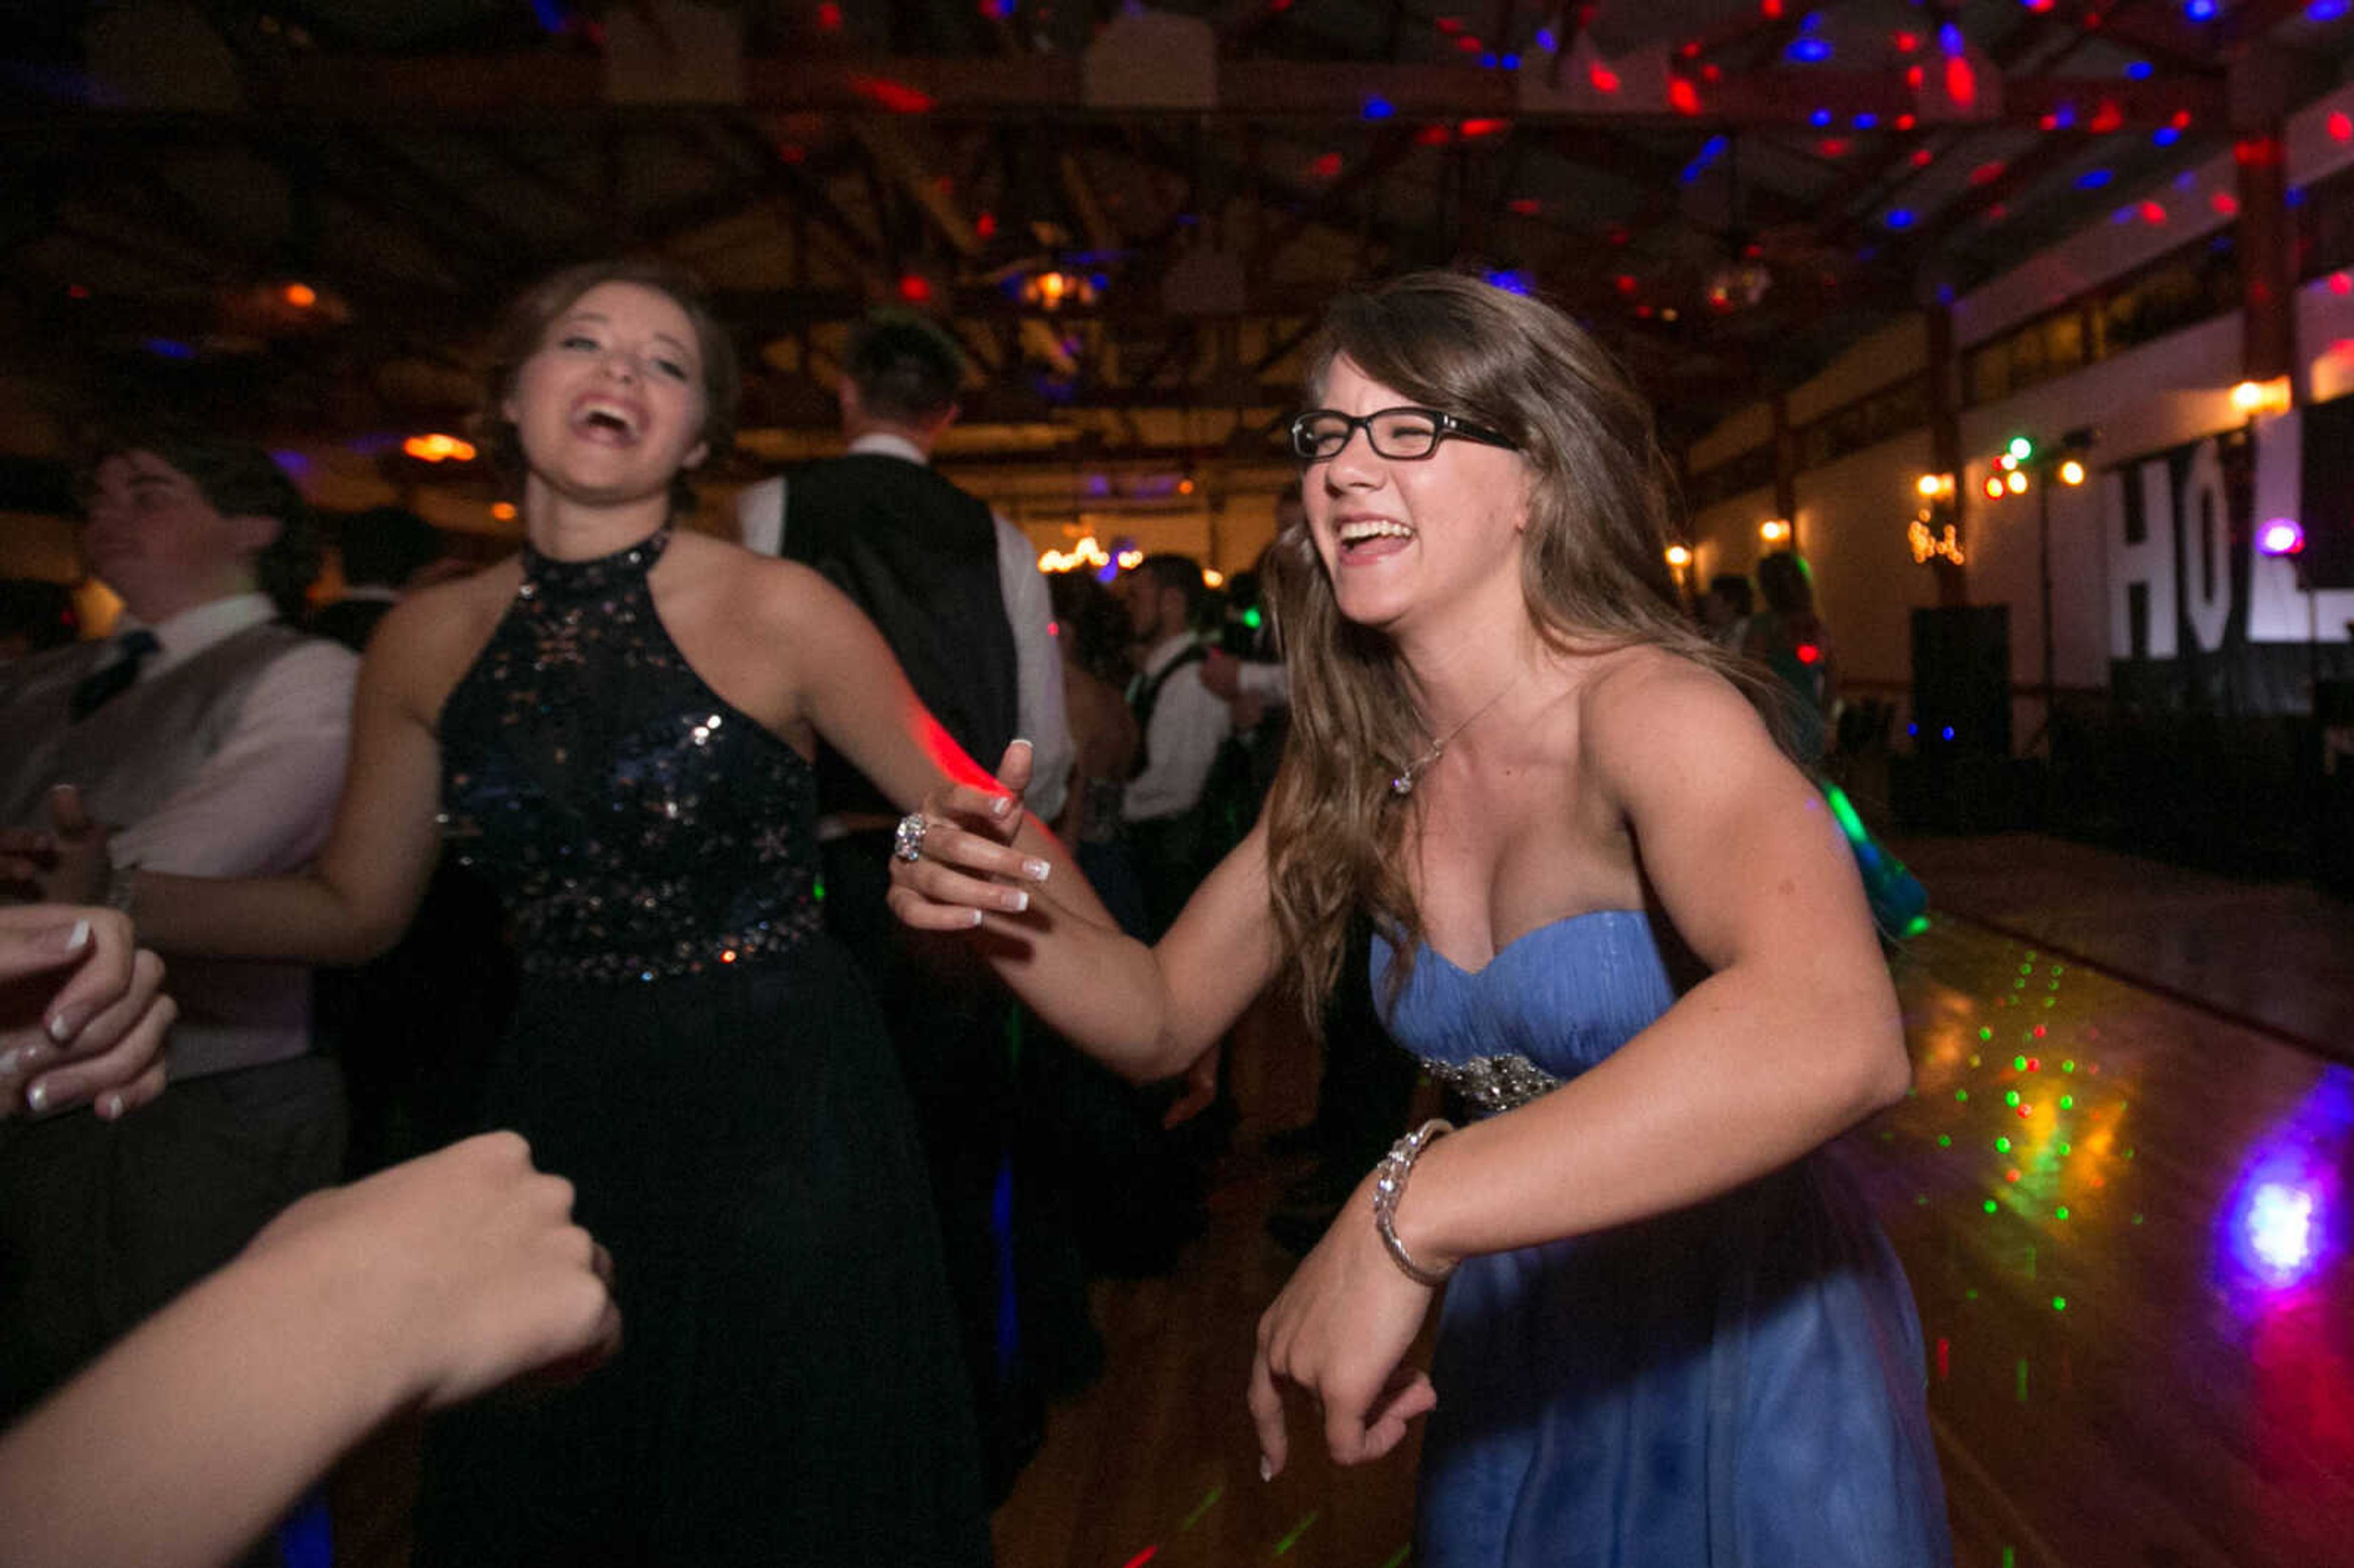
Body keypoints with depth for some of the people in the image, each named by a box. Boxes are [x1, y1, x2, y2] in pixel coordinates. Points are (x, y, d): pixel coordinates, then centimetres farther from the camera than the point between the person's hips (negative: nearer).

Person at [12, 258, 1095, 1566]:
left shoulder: (777, 611, -11)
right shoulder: (429, 642, 2)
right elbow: (355, 907, 8)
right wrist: (109, 902, -4)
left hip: (783, 1112, -3)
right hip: (562, 1116, 4)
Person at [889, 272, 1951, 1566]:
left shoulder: (1647, 708, -25)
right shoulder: (1352, 769, -6)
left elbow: (1836, 1033, -44)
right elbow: (1163, 1015, -1)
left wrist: (1406, 1216, -47)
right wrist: (1006, 912, -20)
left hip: (1747, 1345, -5)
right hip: (1516, 1340, 5)